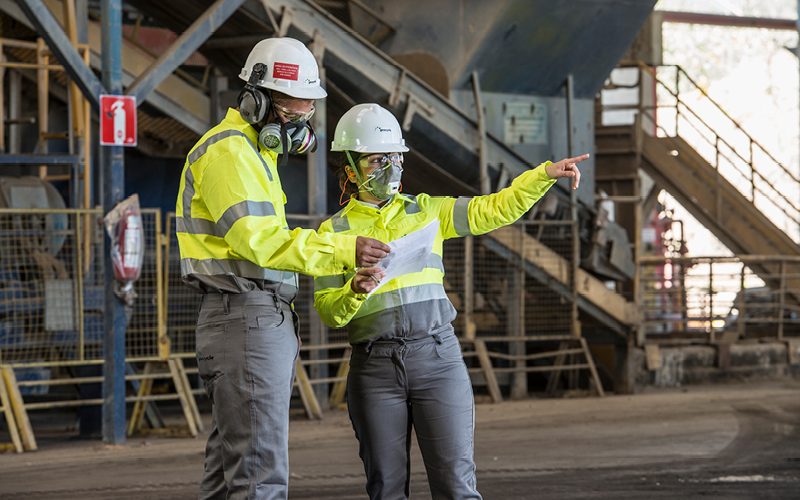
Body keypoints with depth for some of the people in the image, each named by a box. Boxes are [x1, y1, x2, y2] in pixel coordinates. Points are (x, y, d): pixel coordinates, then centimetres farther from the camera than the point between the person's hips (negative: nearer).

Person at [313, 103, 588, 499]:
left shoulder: (426, 211, 12)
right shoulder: (335, 232, 6)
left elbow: (495, 210, 8)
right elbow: (328, 312, 1)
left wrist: (545, 174, -4)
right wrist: (355, 291, -19)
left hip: (438, 358, 1)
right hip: (375, 366, -1)